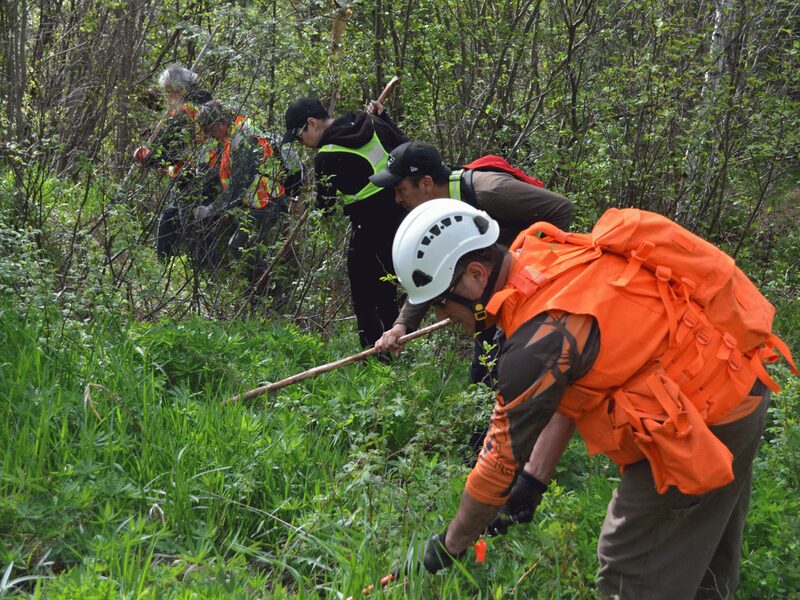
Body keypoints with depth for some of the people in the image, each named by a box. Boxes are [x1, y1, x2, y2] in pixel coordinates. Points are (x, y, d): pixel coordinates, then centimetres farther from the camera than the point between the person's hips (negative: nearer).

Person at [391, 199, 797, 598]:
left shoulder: (539, 339, -28)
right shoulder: (546, 259, -1)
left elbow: (500, 461, -16)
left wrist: (450, 546, -2)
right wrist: (534, 480, 8)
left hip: (707, 416, -9)